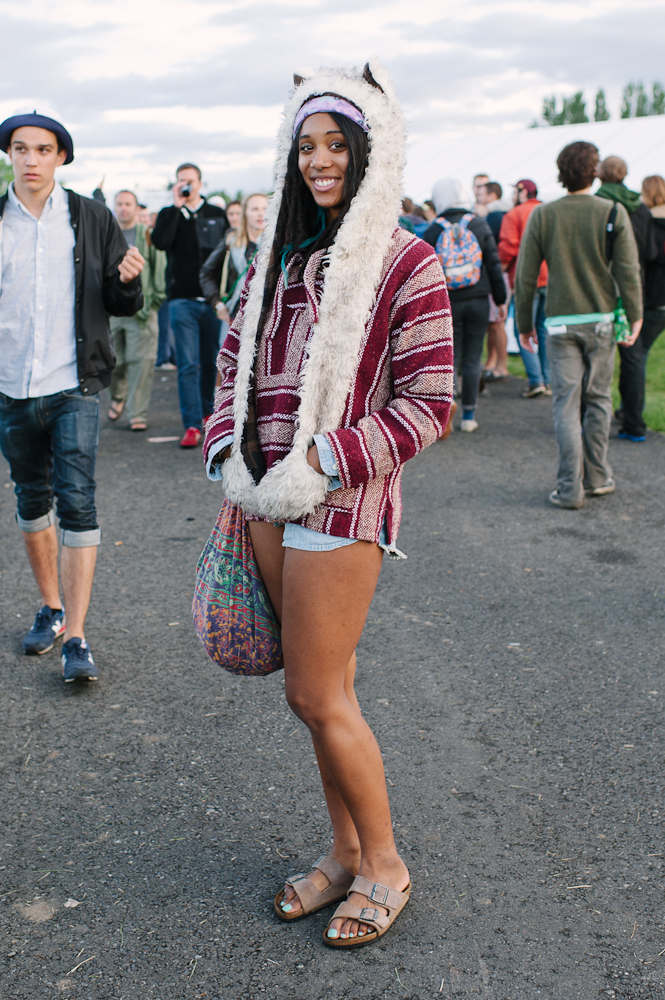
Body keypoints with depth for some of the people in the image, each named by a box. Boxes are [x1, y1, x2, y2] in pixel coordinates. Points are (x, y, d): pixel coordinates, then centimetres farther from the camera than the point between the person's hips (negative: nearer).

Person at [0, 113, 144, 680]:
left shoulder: (93, 220, 2)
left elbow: (122, 306, 3)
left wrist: (128, 281, -18)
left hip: (74, 384, -3)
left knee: (77, 500, -10)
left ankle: (76, 636, -5)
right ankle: (51, 608, 33)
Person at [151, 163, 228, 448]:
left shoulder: (217, 215, 12)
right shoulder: (168, 215, 9)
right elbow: (160, 242, -12)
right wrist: (176, 206, -11)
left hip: (213, 299, 2)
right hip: (182, 299, -1)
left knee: (211, 361, 9)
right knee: (188, 365, -6)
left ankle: (207, 411, 28)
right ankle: (192, 425, -7)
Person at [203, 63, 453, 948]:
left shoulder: (405, 262, -8)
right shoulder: (282, 255, 12)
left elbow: (428, 404, -12)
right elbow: (235, 360, 17)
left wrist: (322, 463, -18)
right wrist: (230, 454, 3)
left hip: (341, 502, -6)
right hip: (268, 502, 7)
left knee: (319, 697, -1)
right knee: (319, 688, 15)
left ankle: (384, 865, 22)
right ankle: (345, 849, 33)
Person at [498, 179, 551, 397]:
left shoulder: (514, 215, -5)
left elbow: (508, 247, -12)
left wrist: (501, 265, 4)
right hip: (550, 279, 6)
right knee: (546, 330, 11)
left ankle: (535, 380, -10)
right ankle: (549, 381, 11)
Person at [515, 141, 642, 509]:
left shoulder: (542, 215, -3)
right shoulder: (614, 213, -5)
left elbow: (525, 275, -1)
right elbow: (628, 271, -5)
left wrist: (524, 322, 8)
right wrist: (635, 316, 7)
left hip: (560, 321, 0)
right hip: (601, 319, 0)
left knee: (566, 403, 2)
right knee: (598, 399, 13)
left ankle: (570, 488, 1)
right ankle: (596, 477, 21)